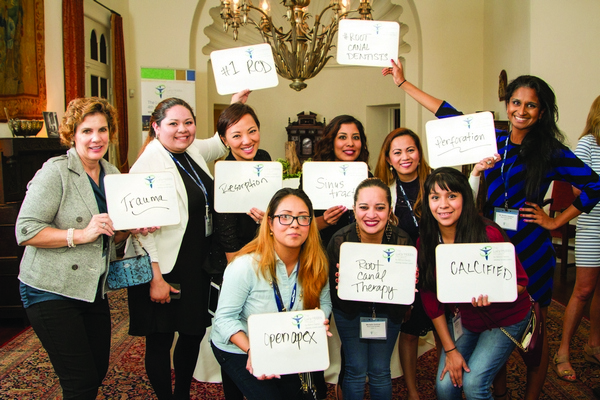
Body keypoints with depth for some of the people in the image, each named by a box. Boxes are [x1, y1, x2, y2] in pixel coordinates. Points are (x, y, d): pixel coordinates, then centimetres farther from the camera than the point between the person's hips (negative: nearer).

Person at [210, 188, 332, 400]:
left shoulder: (316, 264, -14)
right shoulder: (246, 265, -29)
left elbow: (324, 302, 0)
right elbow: (225, 318, -24)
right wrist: (252, 351, -36)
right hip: (236, 349, -4)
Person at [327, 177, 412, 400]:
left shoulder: (402, 240, -24)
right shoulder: (340, 241, -26)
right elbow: (335, 296, -17)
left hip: (388, 310, 1)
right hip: (351, 309, -1)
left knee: (380, 371, 9)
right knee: (356, 371, 5)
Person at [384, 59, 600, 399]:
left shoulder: (550, 151, -4)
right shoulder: (493, 140, 7)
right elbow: (448, 113, 10)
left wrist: (555, 222, -6)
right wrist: (403, 82, 14)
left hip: (531, 249, -3)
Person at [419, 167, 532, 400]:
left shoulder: (489, 234, -26)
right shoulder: (426, 243, -12)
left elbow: (520, 282, -15)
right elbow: (430, 297, -5)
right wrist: (450, 349, -5)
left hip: (505, 319, -4)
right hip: (463, 319, 4)